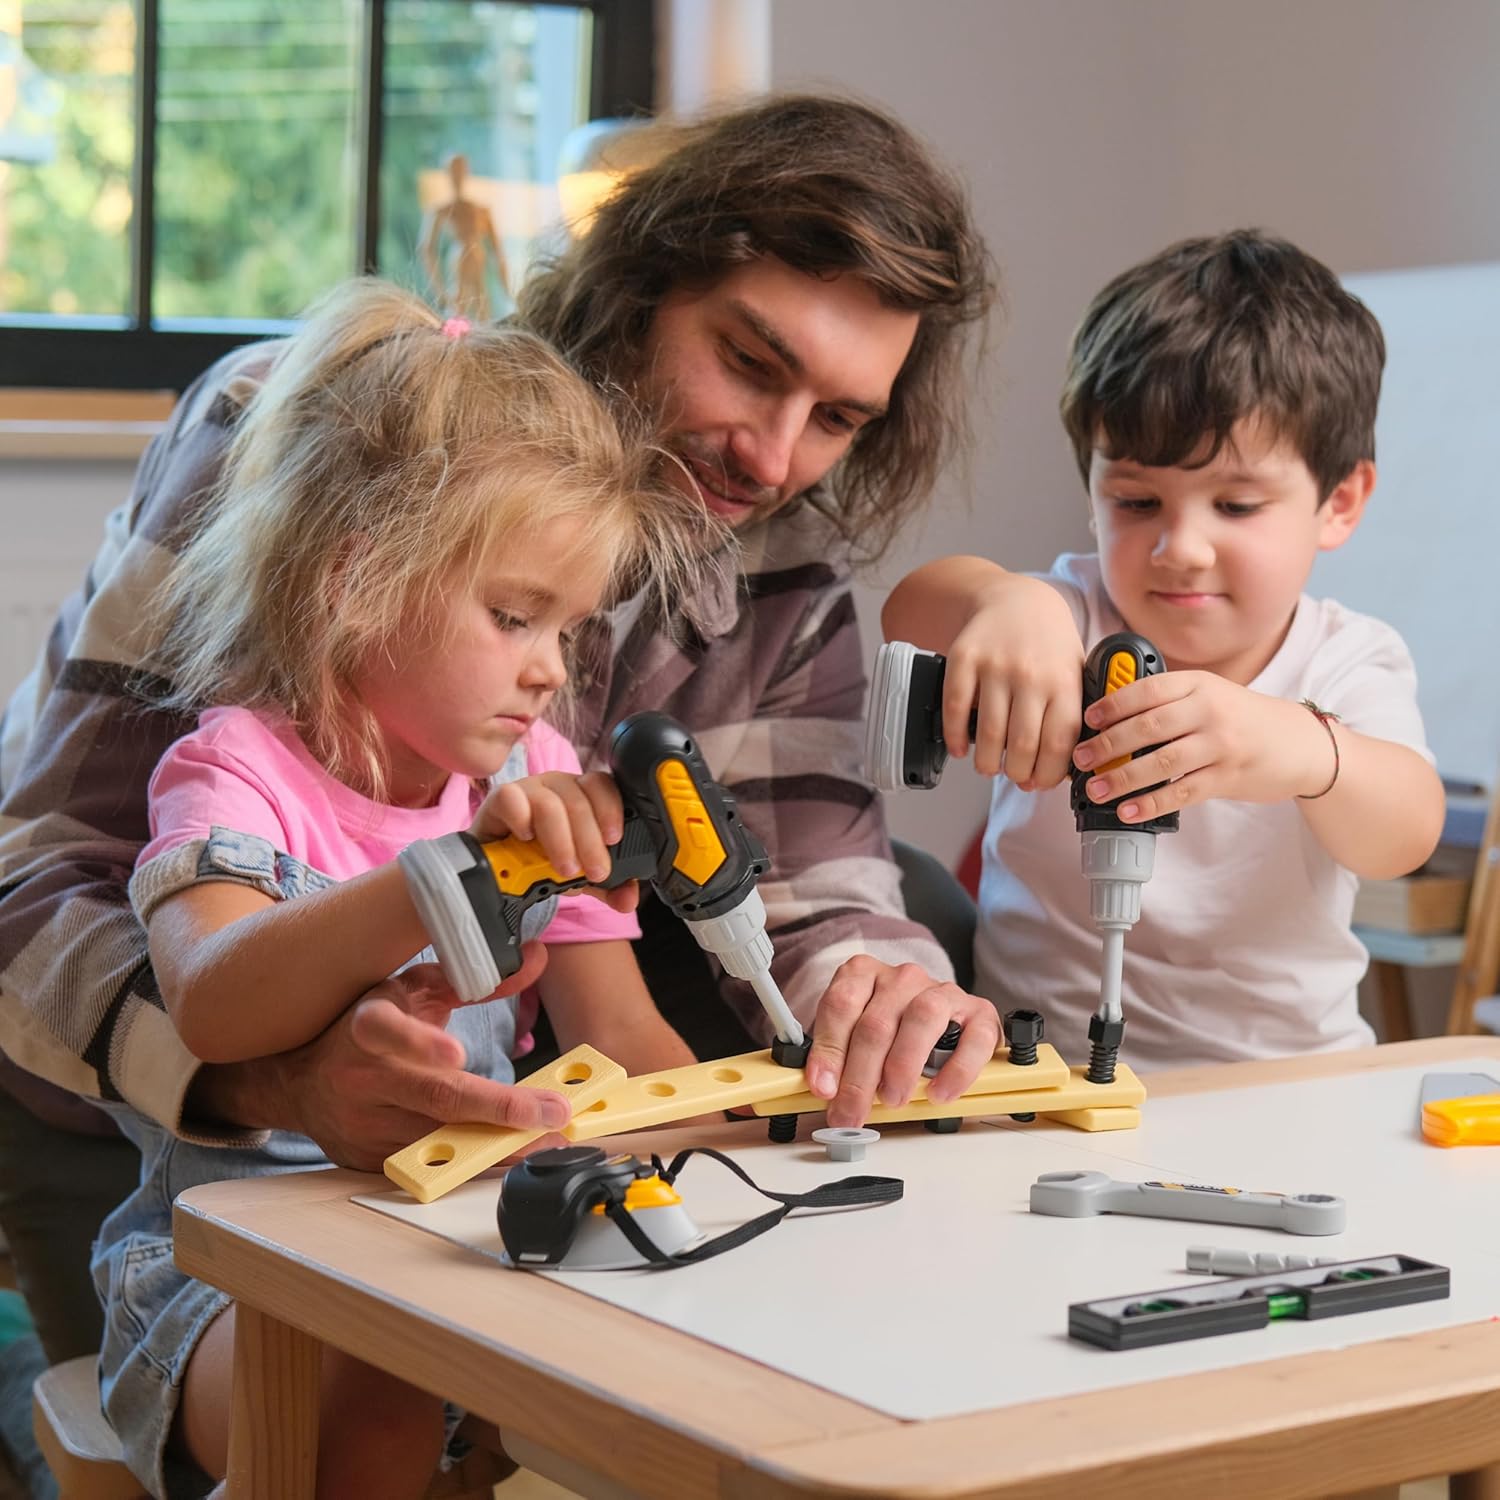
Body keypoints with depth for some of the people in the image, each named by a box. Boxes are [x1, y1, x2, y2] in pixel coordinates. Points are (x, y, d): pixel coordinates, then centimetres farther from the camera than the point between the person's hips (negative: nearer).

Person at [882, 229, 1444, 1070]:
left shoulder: (1345, 665, -2)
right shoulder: (1068, 627, -2)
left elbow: (1406, 833, -22)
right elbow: (911, 613, -22)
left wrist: (1303, 752, -44)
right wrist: (1004, 600, -46)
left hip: (1287, 1083, 1)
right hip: (1045, 1073, -1)